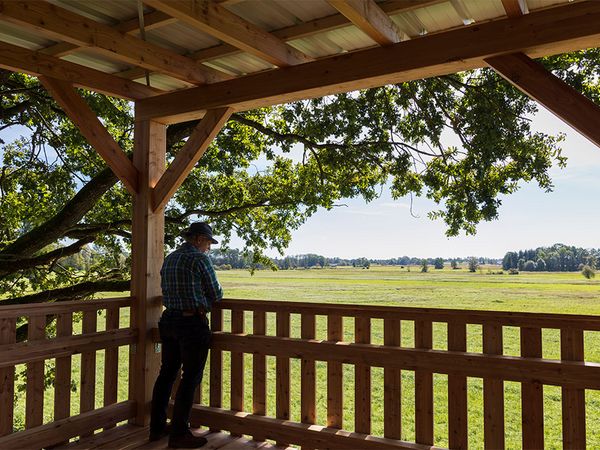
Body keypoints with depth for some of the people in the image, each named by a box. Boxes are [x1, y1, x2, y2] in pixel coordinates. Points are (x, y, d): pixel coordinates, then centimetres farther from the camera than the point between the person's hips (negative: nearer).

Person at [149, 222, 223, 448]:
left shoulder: (169, 259, 12)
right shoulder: (199, 259, -12)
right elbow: (216, 294, -7)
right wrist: (206, 299, 15)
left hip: (169, 320, 8)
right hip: (193, 322, -8)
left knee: (167, 373, 16)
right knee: (191, 377, 0)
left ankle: (157, 427, 26)